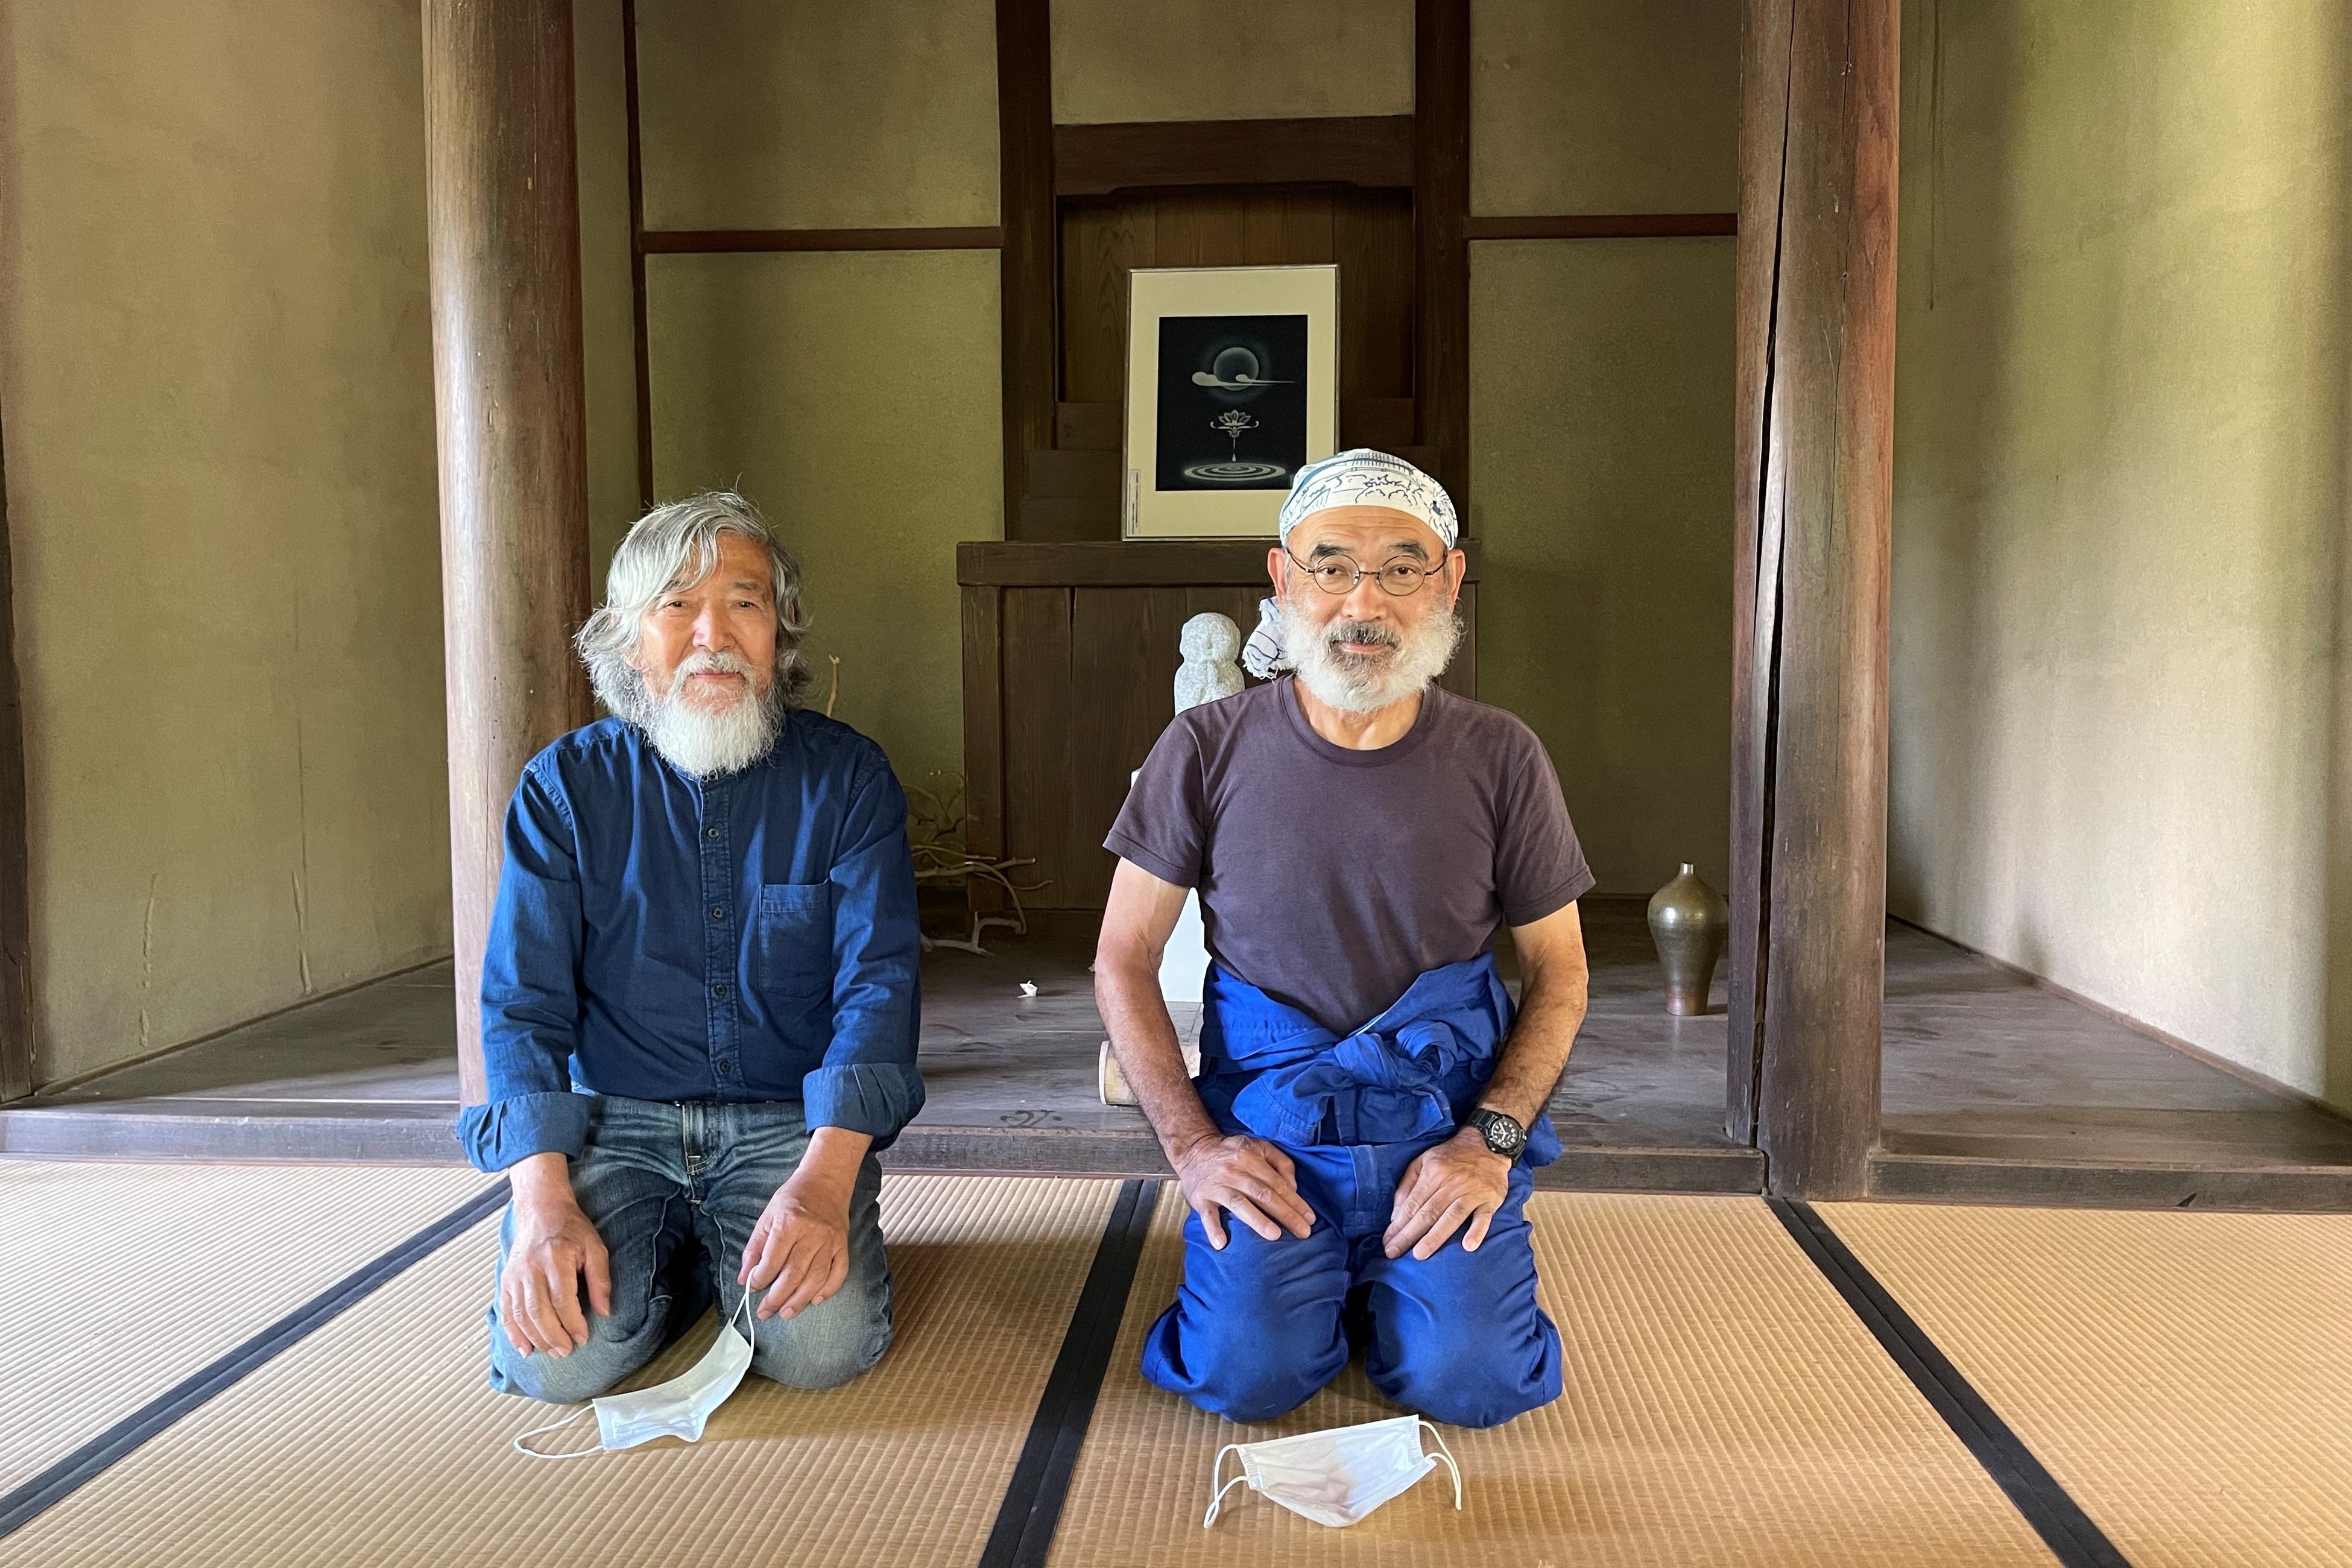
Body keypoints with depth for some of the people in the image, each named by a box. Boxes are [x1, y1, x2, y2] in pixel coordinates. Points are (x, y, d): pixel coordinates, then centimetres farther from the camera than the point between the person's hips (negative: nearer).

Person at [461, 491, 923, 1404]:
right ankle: (678, 1261, 11)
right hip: (615, 1119, 1)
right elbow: (522, 1004, -5)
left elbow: (877, 981, -10)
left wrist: (824, 1177, -26)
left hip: (792, 1120, 0)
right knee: (557, 1359, -22)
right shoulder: (566, 786, 0)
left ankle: (742, 1255, 10)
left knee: (821, 1346, -24)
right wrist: (544, 1202, -21)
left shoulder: (845, 775, -3)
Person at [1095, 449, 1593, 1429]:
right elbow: (1124, 962, 1)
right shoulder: (1208, 750, -5)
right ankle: (1336, 1281, 18)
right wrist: (1191, 1144, -9)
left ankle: (1389, 1287, 19)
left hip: (1449, 1124, 1)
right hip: (1267, 1127, 0)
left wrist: (1491, 1138, -10)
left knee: (1469, 1382, -16)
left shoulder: (1500, 758, -3)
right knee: (1246, 1376, -17)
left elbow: (1559, 970, 5)